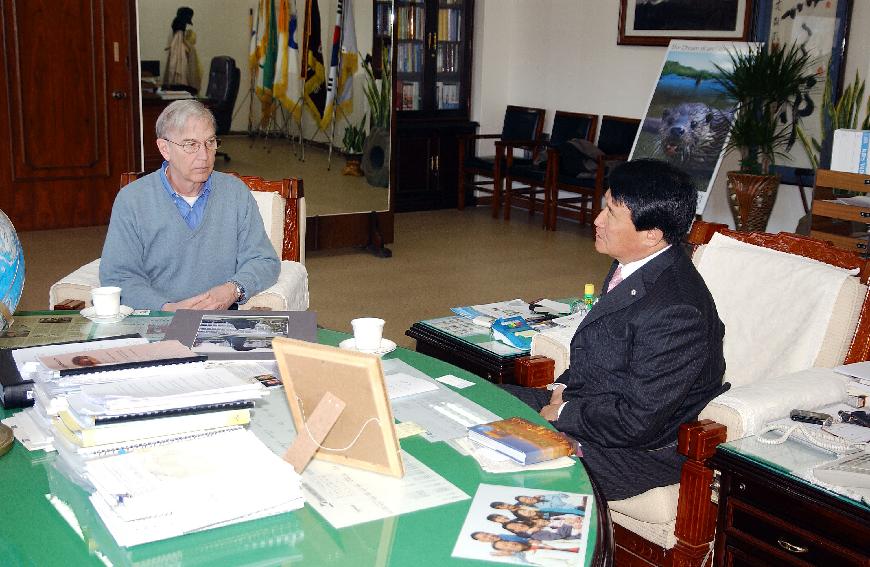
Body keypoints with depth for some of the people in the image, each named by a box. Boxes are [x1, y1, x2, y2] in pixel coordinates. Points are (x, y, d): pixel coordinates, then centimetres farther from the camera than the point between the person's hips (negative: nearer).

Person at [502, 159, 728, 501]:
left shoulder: (675, 313, -30)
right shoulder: (633, 267, 0)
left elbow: (638, 421, -27)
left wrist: (562, 415, -15)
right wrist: (563, 387, 2)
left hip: (641, 448, -9)